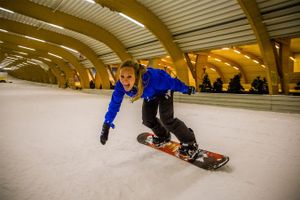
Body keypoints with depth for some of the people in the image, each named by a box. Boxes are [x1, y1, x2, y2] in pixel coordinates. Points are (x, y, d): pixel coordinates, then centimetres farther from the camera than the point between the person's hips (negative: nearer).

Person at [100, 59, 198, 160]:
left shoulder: (151, 78, -44)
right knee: (147, 120, 7)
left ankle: (189, 142, 5)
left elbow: (170, 82, -29)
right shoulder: (121, 85, -30)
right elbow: (114, 103, -17)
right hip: (150, 95, 6)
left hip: (164, 90, -5)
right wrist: (106, 125, -13)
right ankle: (163, 136, 37)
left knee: (166, 119, -17)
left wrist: (186, 89, -11)